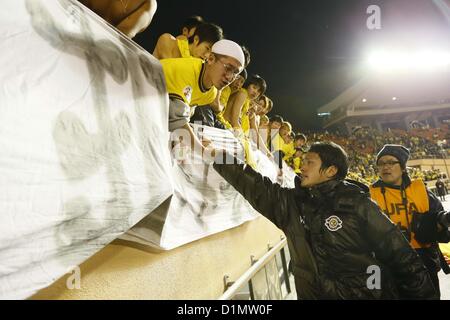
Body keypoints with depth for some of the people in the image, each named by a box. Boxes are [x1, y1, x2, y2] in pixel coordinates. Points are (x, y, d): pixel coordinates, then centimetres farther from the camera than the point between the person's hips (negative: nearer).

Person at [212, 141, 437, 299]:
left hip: (368, 294, -4)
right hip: (313, 294, 4)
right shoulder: (291, 202, 0)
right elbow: (254, 187, 2)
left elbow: (398, 253, -9)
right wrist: (221, 158, 4)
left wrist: (423, 294, -6)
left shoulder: (357, 203, -11)